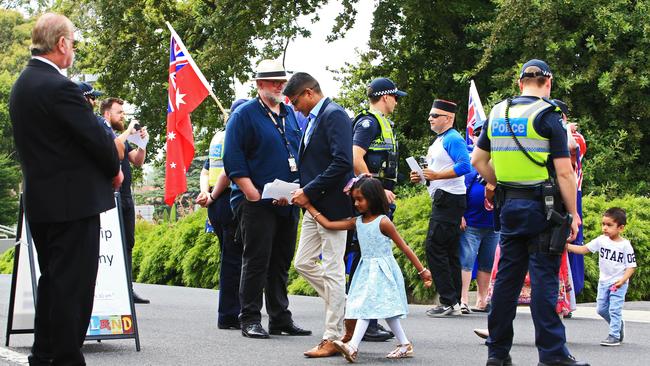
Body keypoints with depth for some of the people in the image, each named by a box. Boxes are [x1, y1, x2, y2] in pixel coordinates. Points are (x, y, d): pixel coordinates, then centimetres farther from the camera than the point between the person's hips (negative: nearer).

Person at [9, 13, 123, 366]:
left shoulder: (22, 85, 11)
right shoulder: (59, 88, -19)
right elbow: (97, 140, -18)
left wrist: (108, 146, 10)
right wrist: (114, 170, 1)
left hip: (40, 201, 10)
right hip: (73, 202, -10)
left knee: (52, 281, 17)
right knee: (73, 284, -4)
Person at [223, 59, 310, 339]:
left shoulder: (290, 114, 17)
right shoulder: (244, 115, -4)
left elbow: (300, 153, 24)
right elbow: (233, 159, -11)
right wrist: (252, 193, -17)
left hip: (288, 203, 7)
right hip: (257, 203, -7)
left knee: (281, 262, 11)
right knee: (256, 261, -5)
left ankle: (280, 318, 18)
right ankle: (250, 320, 0)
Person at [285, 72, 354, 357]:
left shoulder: (334, 115, -14)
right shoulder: (313, 119, 16)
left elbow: (342, 162, -23)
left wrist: (309, 191, -19)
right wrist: (298, 190, 8)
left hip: (332, 204, -10)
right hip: (314, 205, 10)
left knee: (332, 270, -5)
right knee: (303, 263, 12)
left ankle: (333, 338, 0)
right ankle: (344, 309, 23)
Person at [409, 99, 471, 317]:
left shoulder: (453, 139, -12)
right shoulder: (439, 141, 21)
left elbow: (464, 166, -24)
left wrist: (437, 175, -24)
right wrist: (421, 177, 12)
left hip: (449, 199, -11)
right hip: (443, 201, 11)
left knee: (435, 248, -13)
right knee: (449, 252, 10)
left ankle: (449, 302, -13)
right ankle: (454, 302, 12)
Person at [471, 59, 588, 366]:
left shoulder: (497, 113, 8)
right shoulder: (547, 116, -10)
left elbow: (478, 160, 14)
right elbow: (564, 172, -12)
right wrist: (573, 214, -6)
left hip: (509, 206, 6)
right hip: (541, 207, -5)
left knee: (507, 276, 10)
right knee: (544, 278, -4)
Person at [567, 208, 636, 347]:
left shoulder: (625, 245, -13)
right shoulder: (601, 240, -1)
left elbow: (631, 266, -12)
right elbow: (584, 249, 1)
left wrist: (623, 279, -26)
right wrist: (566, 246, -11)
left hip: (618, 283, -6)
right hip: (604, 281, 6)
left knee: (614, 309, -7)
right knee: (601, 309, 11)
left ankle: (614, 336, 4)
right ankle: (618, 325, 34)